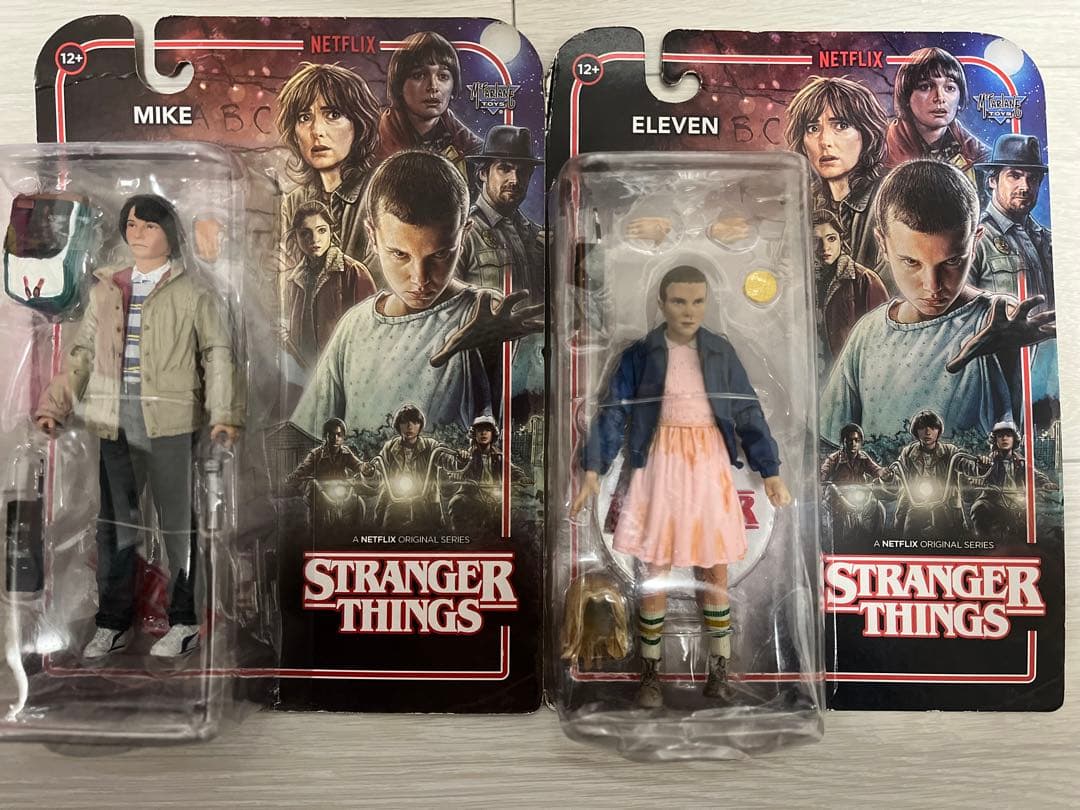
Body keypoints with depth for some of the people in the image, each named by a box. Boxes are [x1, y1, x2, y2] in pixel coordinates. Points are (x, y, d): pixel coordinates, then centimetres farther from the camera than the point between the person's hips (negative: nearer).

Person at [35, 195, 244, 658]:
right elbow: (82, 351, 18)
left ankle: (183, 622, 17)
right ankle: (113, 624, 23)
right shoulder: (105, 290, 15)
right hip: (115, 421, 5)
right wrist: (54, 405, 8)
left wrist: (224, 414, -15)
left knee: (177, 522, 5)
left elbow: (218, 354, -4)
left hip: (171, 420, -4)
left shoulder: (192, 292, 1)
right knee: (115, 522, 10)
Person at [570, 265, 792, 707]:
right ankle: (650, 672, 19)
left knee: (715, 570, 8)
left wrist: (771, 471, 0)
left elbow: (748, 412, 5)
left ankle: (719, 670, 23)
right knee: (654, 572, 2)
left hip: (709, 465, 2)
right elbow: (613, 412, -5)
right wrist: (592, 470, -15)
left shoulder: (721, 352, 3)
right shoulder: (640, 353, -2)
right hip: (661, 466, -2)